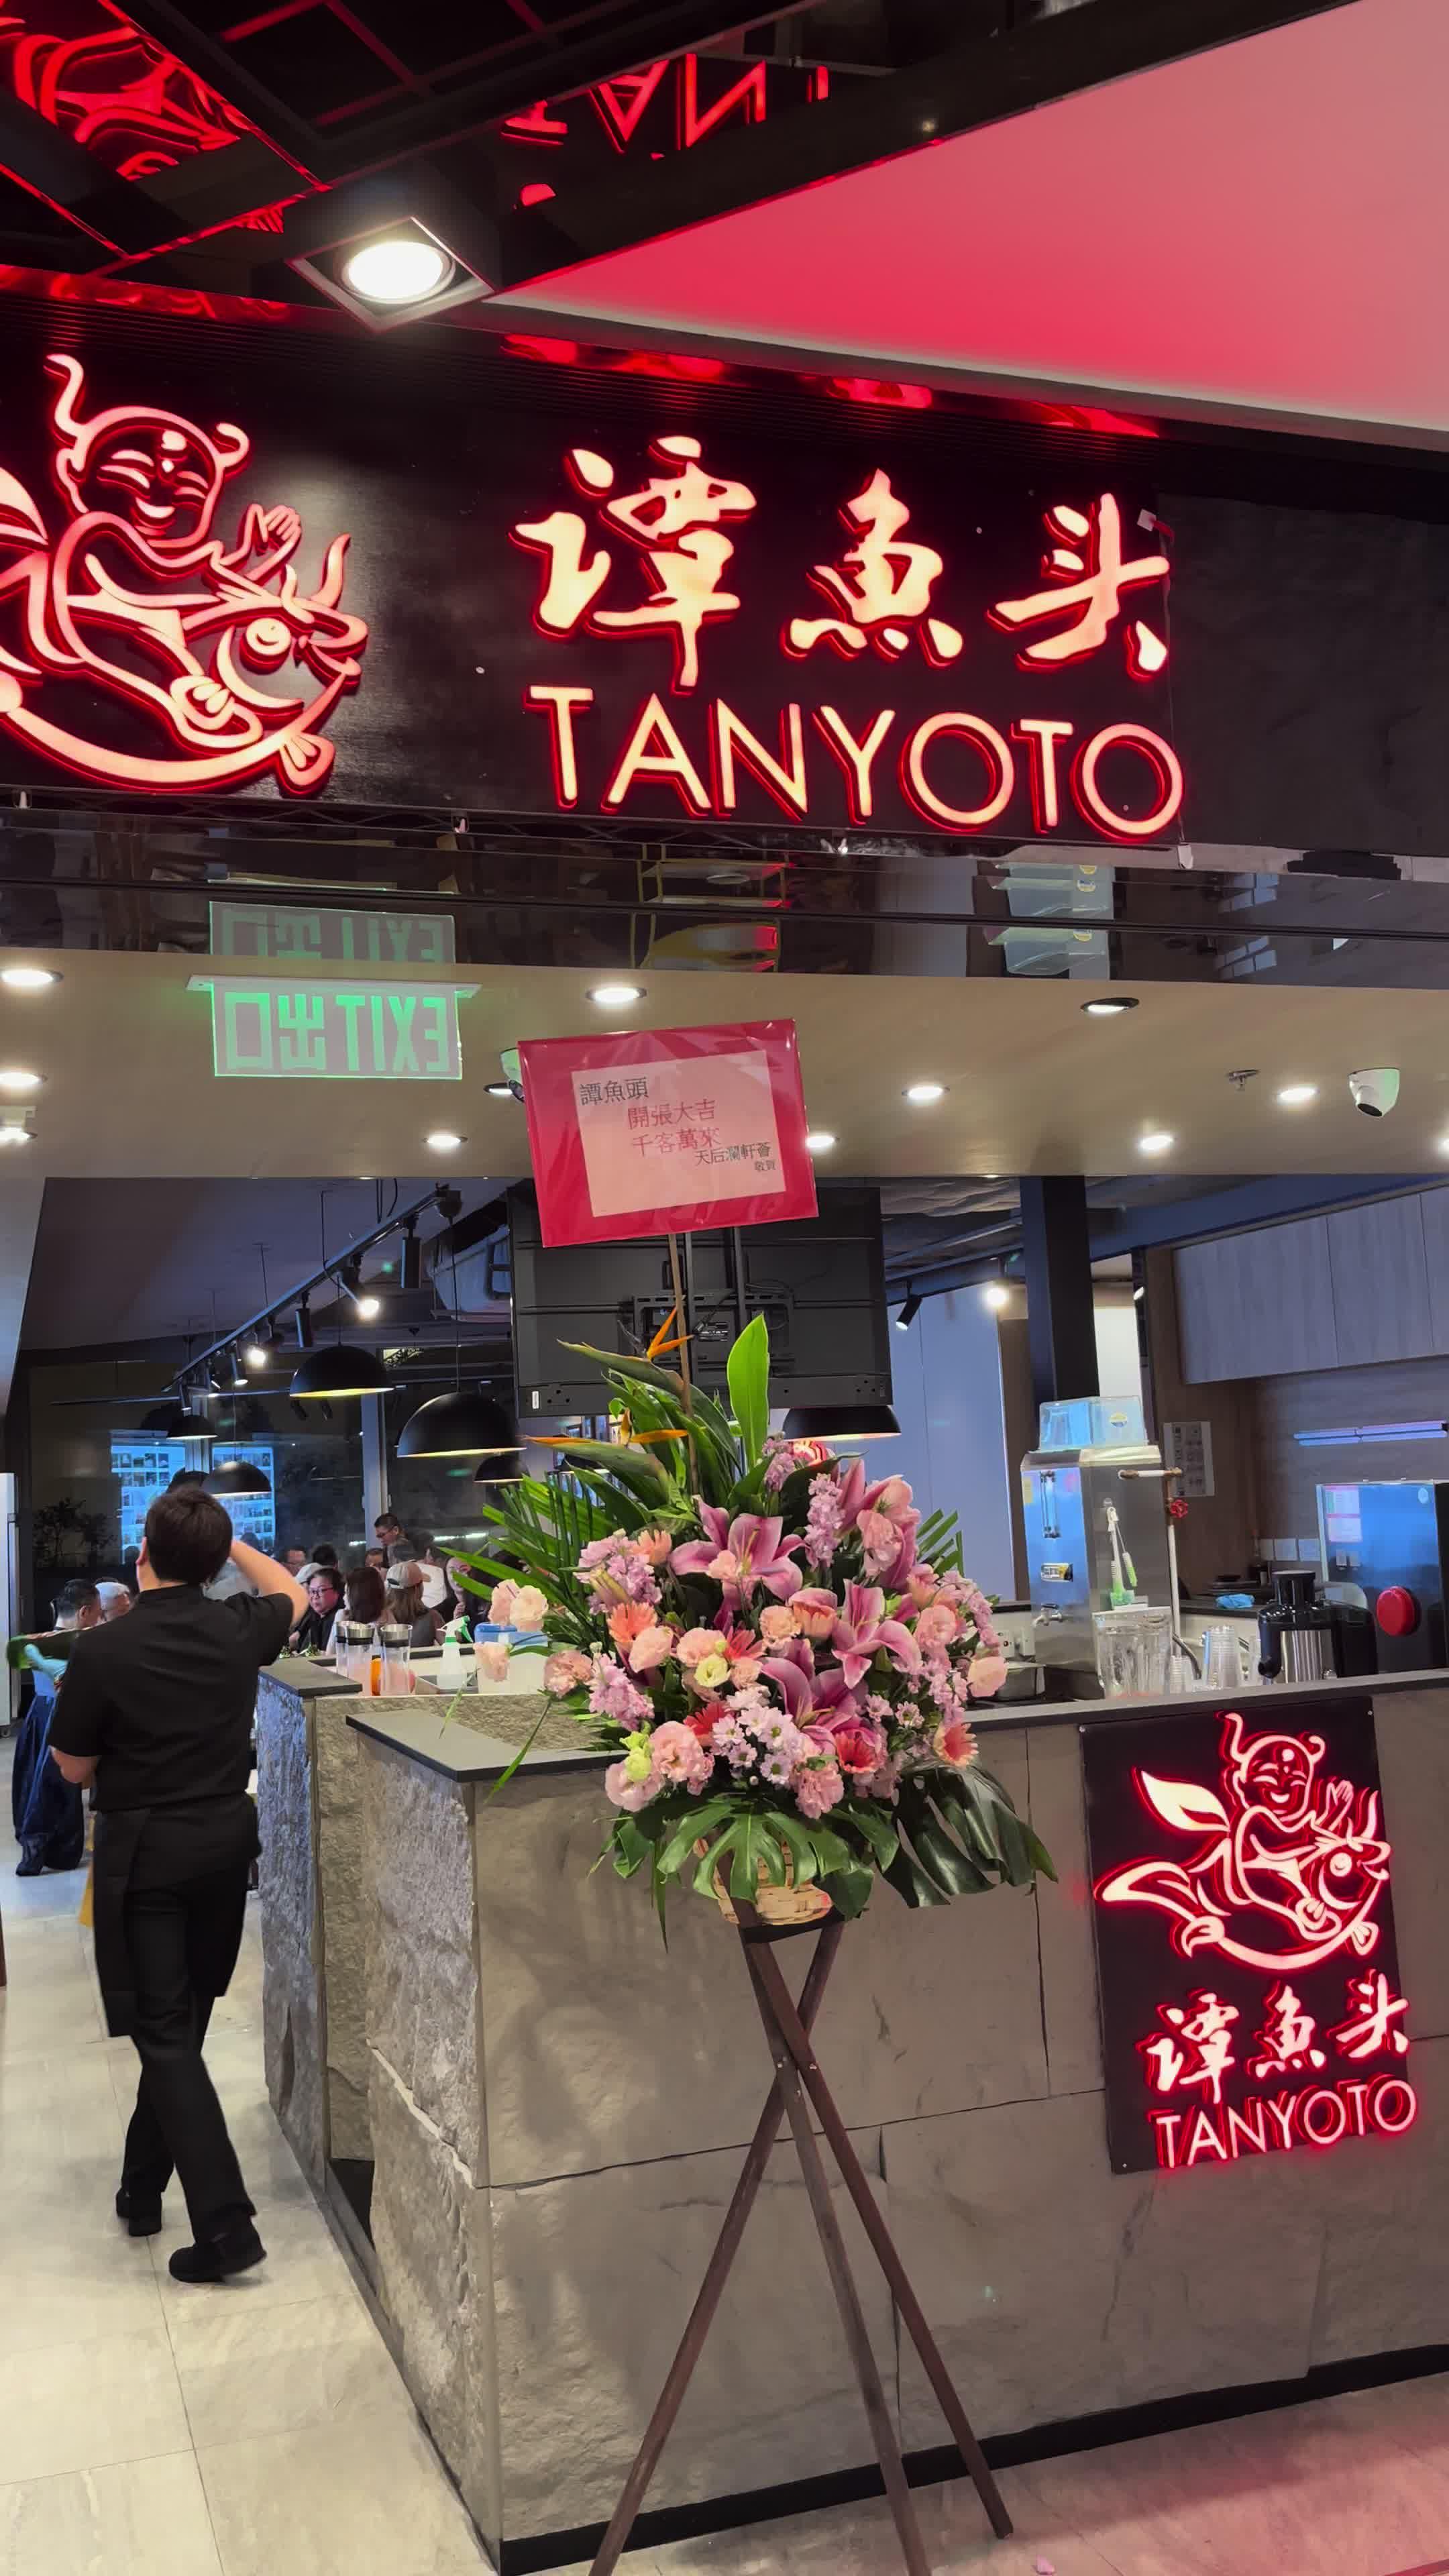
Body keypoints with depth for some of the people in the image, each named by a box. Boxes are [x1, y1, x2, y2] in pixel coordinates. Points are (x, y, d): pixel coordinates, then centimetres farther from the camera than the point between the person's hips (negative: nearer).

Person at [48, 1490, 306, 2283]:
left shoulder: (103, 1651, -17)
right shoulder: (239, 1630, -5)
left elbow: (75, 1769, -4)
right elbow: (291, 1595, 19)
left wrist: (70, 1703, 12)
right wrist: (232, 1542, 18)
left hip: (143, 1848, -4)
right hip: (225, 1838, 5)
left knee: (163, 2032, 0)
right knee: (183, 2021, 18)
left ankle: (225, 2226, -6)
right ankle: (143, 2187, 32)